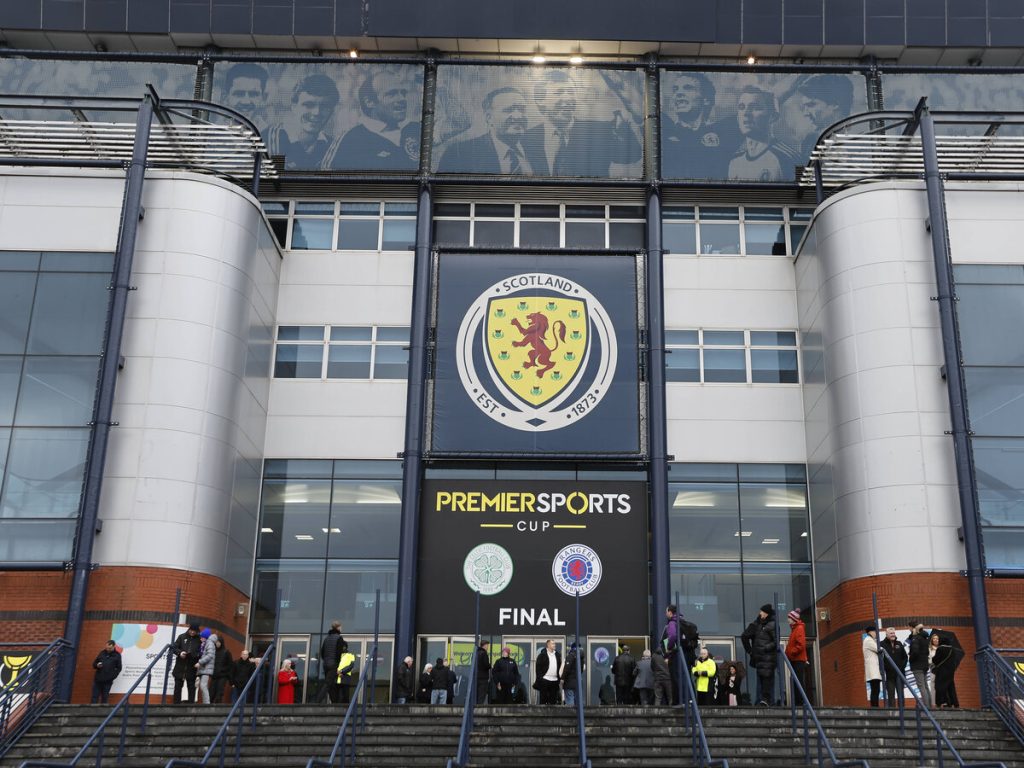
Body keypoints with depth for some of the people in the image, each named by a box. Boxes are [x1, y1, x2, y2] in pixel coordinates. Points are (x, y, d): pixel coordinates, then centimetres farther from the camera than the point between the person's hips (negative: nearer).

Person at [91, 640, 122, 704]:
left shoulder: (117, 655, 2)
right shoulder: (102, 653, 9)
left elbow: (118, 668, 3)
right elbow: (94, 664, 14)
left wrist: (113, 676, -10)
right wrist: (97, 665, -8)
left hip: (108, 681, -2)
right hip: (98, 679, 2)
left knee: (104, 699, 1)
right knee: (94, 698, -1)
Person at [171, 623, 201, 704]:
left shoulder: (199, 640, 4)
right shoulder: (182, 637, 7)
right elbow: (174, 648, 5)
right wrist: (180, 652, -13)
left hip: (191, 668, -1)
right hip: (180, 667, 1)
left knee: (191, 687, 1)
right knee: (178, 686, 6)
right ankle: (176, 703, 11)